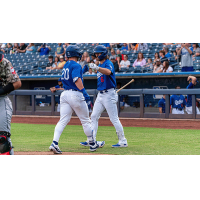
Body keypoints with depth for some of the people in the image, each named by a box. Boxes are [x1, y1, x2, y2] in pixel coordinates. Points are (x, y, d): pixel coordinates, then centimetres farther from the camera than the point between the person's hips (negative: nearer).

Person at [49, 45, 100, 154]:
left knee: (63, 120, 1)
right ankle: (92, 144, 18)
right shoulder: (76, 65, -10)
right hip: (75, 95, -7)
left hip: (64, 94, 7)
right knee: (85, 120, 7)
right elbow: (77, 79, -24)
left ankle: (54, 143, -15)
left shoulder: (65, 66, 15)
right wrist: (84, 92, -30)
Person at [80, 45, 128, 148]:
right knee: (94, 117, 5)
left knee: (114, 119, -7)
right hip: (100, 94, 9)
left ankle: (123, 141, 0)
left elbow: (108, 72, -37)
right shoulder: (100, 66, 16)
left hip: (109, 94, -9)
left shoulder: (108, 63, -12)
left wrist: (97, 68, -50)